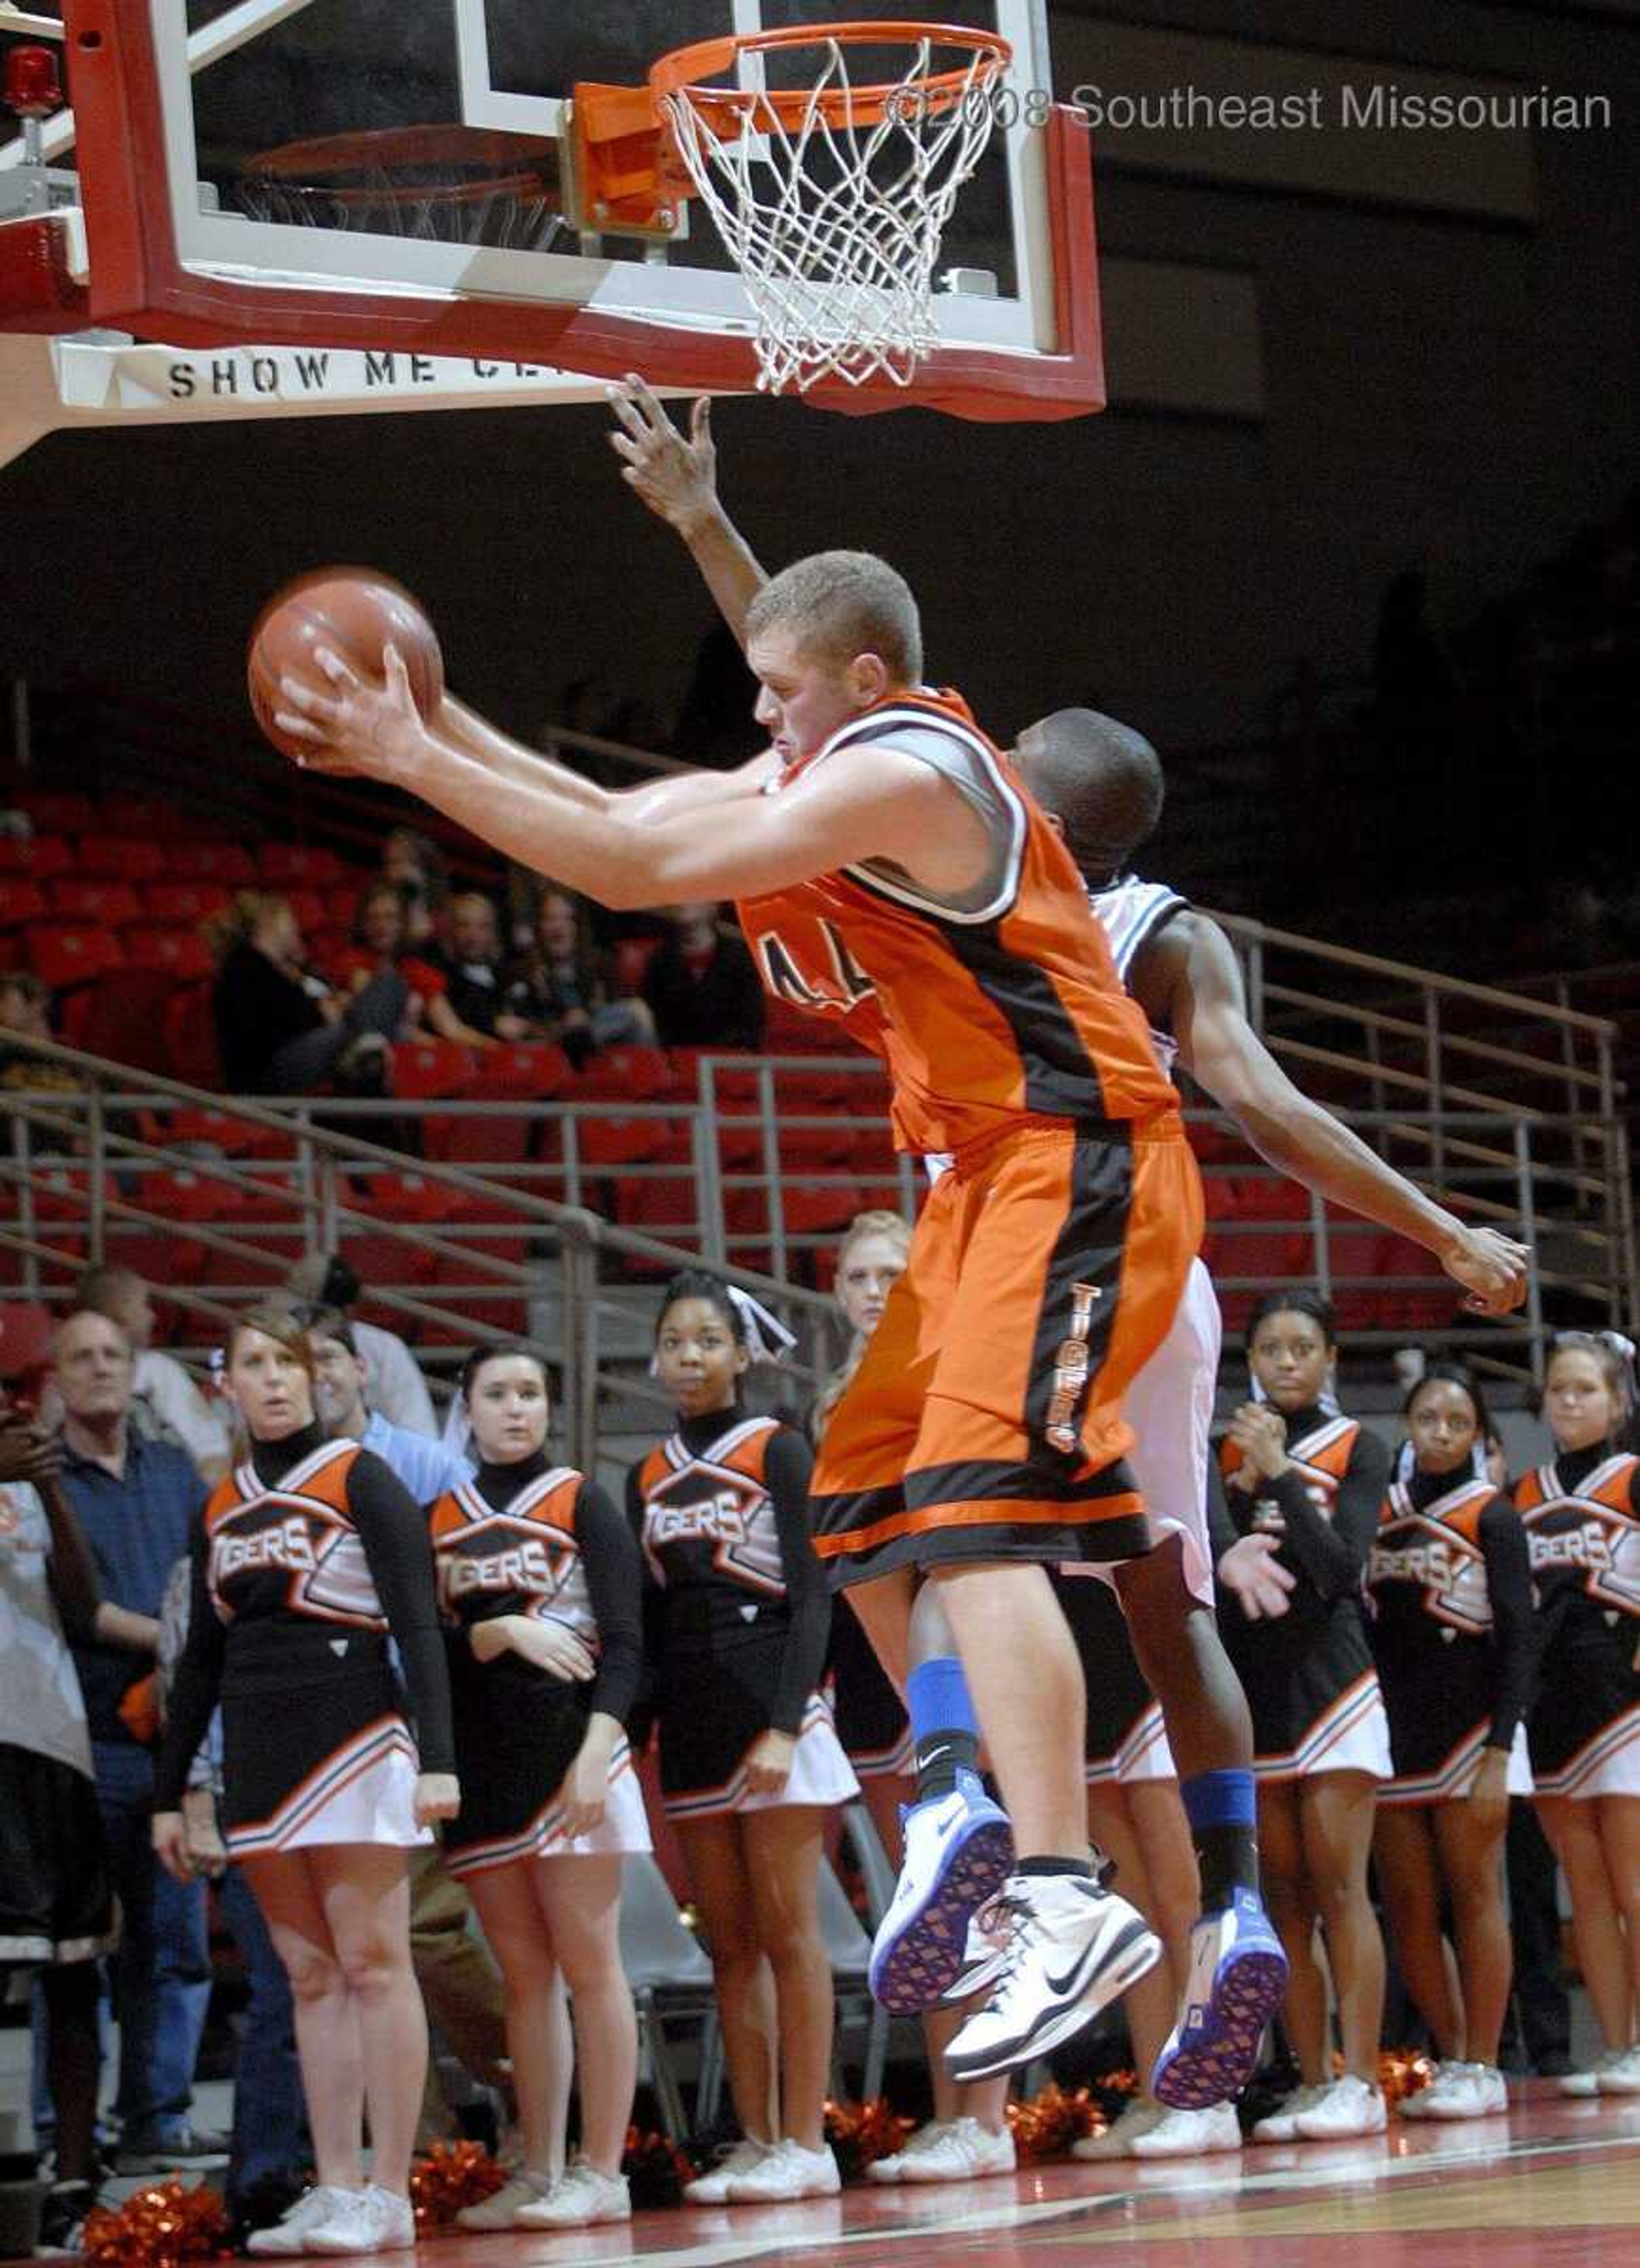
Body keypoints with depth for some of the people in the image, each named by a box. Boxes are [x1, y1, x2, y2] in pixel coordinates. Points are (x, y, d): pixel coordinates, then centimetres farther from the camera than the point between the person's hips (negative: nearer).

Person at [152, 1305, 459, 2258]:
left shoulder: (359, 1478, -3)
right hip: (261, 1758, 6)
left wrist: (439, 1755, -19)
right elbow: (203, 1658, 19)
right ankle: (337, 2193, 7)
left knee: (372, 1965, -6)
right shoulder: (224, 1506, 14)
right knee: (312, 1978, 6)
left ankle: (389, 2198, -7)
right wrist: (170, 1792, 17)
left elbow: (419, 1625, -9)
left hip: (354, 1743, -6)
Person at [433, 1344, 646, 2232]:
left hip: (568, 1753, -4)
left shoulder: (580, 1502, 2)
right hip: (483, 1764, 4)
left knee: (588, 1967, -5)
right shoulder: (440, 1518, 11)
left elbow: (623, 1642, -5)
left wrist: (596, 1750, -16)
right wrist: (505, 1632, -14)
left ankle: (601, 2174, -4)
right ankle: (538, 2174, 11)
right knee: (524, 1979, 7)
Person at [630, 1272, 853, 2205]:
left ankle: (806, 2144, -4)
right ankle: (758, 2141, 10)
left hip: (772, 1710, -6)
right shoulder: (651, 1477, 12)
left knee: (788, 1933, -5)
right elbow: (651, 1619, 15)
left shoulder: (778, 1451, -3)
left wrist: (784, 1724, -17)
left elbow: (812, 1595, -9)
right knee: (730, 1944, 7)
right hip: (690, 1724, 6)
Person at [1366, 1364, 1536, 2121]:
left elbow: (1518, 1640, -5)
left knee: (1474, 1898, -4)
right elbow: (1358, 1623, 14)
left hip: (1466, 1725, -4)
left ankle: (1482, 2067, -1)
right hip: (1393, 1731, 4)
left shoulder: (1490, 1516, 0)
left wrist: (1497, 1754, -13)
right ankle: (1450, 2060, 11)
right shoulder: (1379, 1512, 11)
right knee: (1407, 1910, 3)